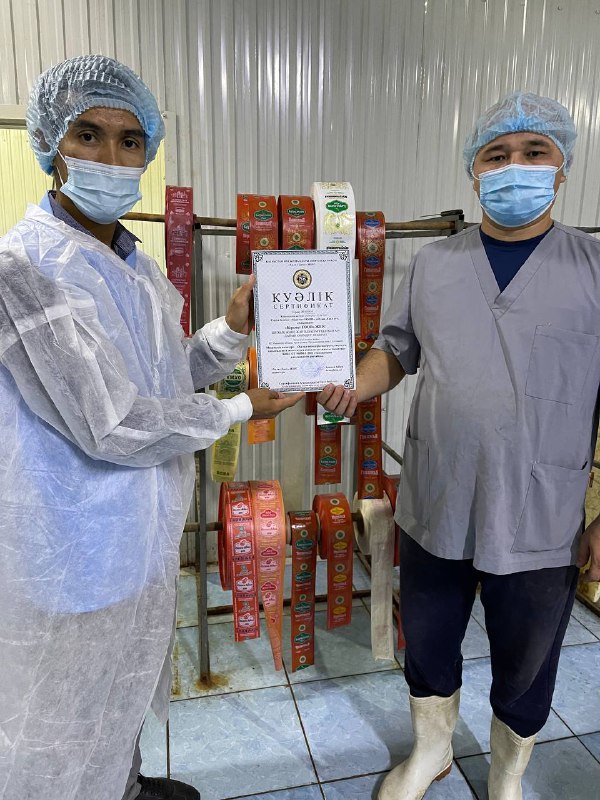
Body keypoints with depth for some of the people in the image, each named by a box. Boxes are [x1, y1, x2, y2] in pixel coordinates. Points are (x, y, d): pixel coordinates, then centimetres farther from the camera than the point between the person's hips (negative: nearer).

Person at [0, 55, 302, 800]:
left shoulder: (139, 270, 4)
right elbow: (114, 426, -27)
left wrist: (234, 326, -5)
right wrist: (242, 409, -15)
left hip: (140, 533, 8)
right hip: (73, 554, -8)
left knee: (121, 691, 31)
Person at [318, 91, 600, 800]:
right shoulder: (432, 263, 3)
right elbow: (396, 349, 9)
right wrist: (356, 386, -12)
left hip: (541, 526, -2)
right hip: (433, 509, 2)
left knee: (525, 669, 20)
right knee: (427, 647, 22)